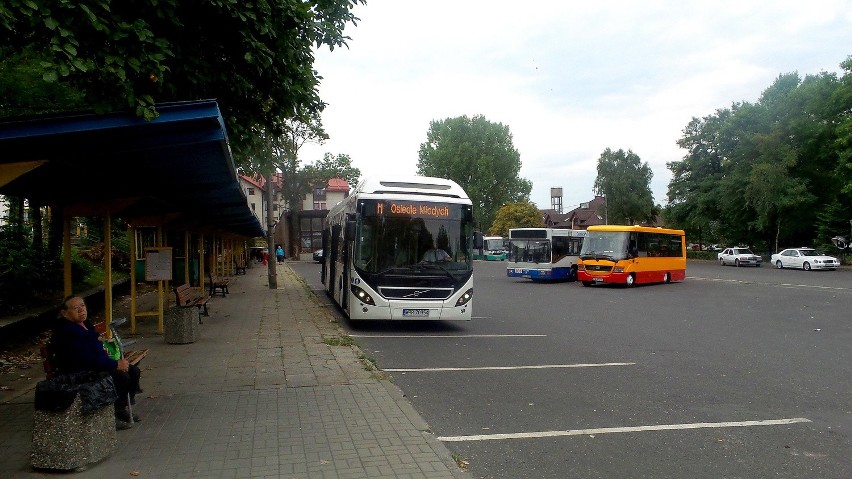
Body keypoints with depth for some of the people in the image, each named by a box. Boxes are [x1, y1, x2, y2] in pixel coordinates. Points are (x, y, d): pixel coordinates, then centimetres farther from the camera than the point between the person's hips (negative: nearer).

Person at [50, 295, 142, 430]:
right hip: (80, 373, -10)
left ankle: (122, 409, 15)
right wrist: (116, 364, -22)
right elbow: (88, 358, -26)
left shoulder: (85, 323, 10)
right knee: (122, 377, -25)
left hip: (97, 364, 10)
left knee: (134, 371, 2)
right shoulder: (66, 331, -21)